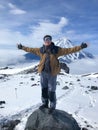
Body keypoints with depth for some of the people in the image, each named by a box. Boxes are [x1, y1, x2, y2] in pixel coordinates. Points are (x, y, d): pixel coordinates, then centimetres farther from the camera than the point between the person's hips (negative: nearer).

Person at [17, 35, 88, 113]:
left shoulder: (56, 49, -6)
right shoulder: (41, 50, 2)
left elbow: (68, 50, -9)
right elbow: (31, 50, 14)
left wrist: (80, 47, -15)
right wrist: (22, 47, 18)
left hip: (52, 73, -3)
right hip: (43, 72, 3)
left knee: (51, 91, 4)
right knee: (44, 89, 16)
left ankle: (52, 106, 24)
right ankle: (45, 104, 36)